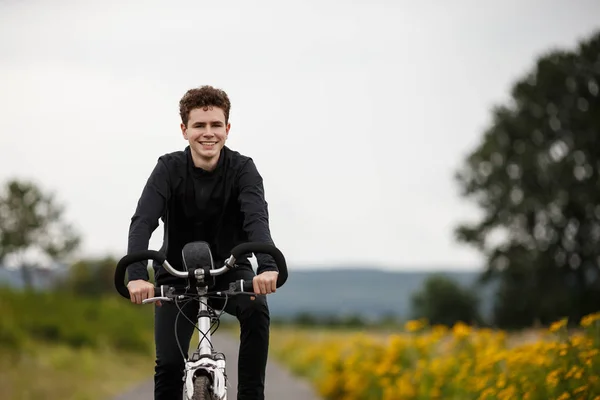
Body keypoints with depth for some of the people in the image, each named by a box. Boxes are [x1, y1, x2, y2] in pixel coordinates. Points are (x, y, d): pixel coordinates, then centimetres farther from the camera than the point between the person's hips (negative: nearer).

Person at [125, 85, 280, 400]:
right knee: (169, 362, -12)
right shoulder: (169, 169, -16)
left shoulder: (242, 169, -16)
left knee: (256, 309, -32)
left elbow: (256, 219, -34)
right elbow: (142, 221, -30)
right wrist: (136, 276, -49)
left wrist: (267, 266, -55)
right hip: (178, 274, 0)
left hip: (229, 269, 0)